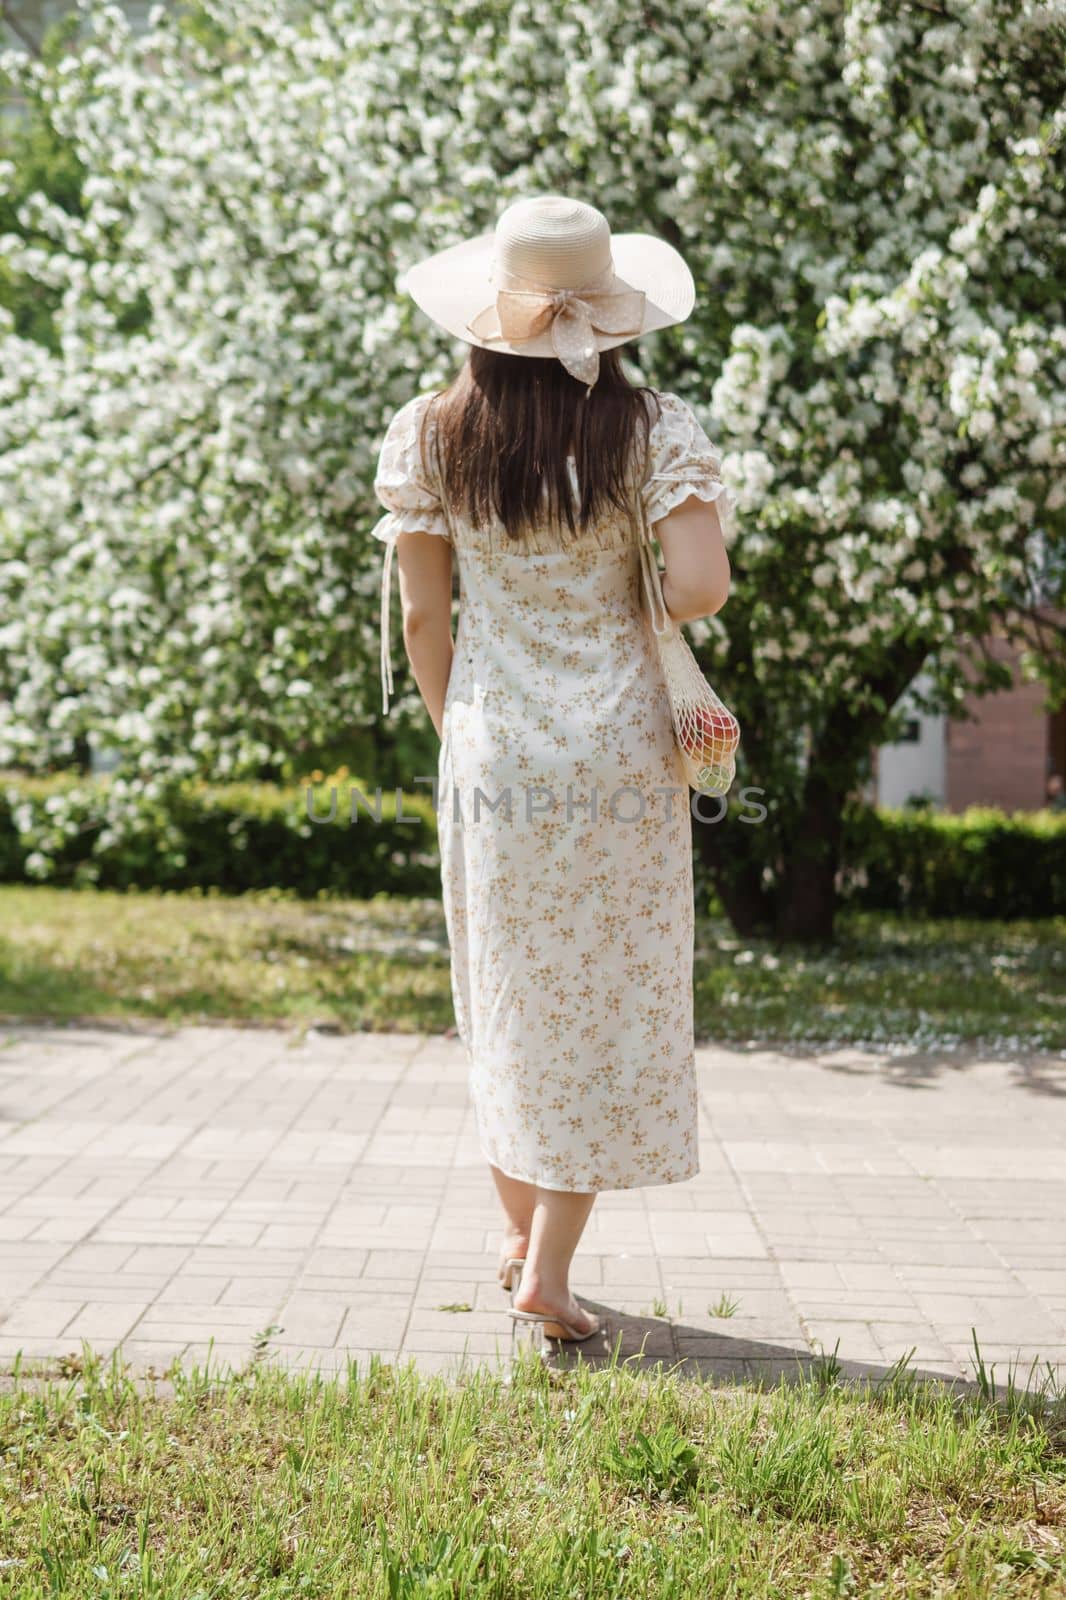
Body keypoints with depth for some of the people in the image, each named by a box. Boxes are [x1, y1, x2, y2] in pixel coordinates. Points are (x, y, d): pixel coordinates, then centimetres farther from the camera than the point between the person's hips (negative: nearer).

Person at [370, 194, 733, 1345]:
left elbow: (422, 618, 1)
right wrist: (645, 605, 4)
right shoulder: (649, 428, -8)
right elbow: (702, 586, -18)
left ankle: (519, 1229, 29)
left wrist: (459, 735, 13)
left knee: (509, 996, 17)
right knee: (605, 1006, 6)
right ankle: (547, 1270, 5)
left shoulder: (429, 436, -1)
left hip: (491, 758, 2)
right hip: (617, 754, -2)